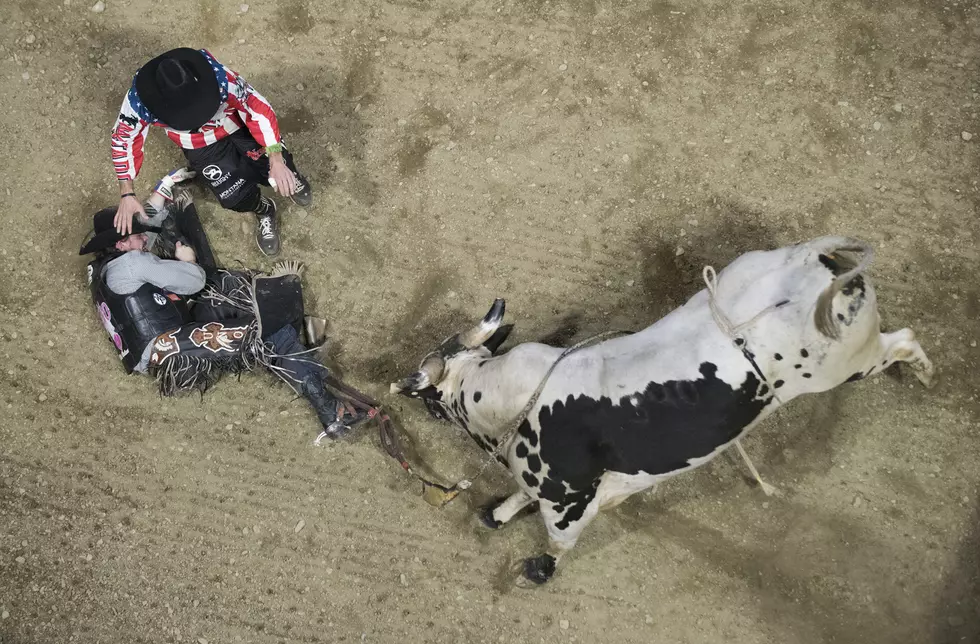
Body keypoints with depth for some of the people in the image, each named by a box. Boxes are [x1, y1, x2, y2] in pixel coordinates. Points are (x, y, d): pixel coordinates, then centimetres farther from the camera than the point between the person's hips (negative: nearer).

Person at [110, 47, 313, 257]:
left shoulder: (219, 78, -39)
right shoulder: (139, 100, -33)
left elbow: (258, 109, -27)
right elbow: (123, 139, -16)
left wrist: (277, 163, -31)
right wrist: (127, 195, -14)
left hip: (237, 125, -1)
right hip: (200, 145, 1)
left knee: (279, 176, -9)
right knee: (235, 197, -14)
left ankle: (290, 177, 32)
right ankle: (264, 212, 23)